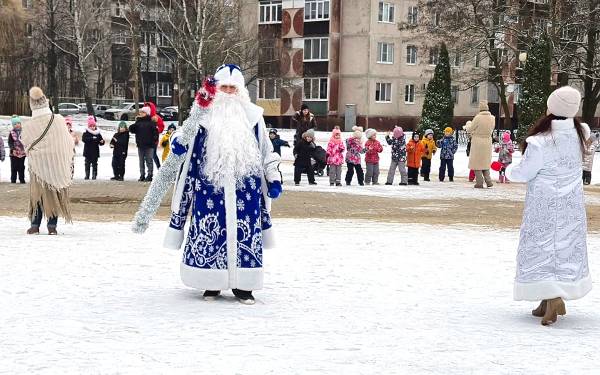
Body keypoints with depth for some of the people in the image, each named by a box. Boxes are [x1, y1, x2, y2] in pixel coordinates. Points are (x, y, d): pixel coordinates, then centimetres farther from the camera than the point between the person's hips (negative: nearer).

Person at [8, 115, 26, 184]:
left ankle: (22, 179, 16)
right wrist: (13, 149, -18)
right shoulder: (12, 133, -3)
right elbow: (10, 142, -6)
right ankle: (13, 180, 8)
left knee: (21, 167, 8)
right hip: (14, 153, -2)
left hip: (22, 153, 2)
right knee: (14, 167, 0)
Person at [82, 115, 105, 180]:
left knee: (94, 164, 3)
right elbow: (84, 139, -19)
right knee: (87, 164, 4)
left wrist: (102, 142, -16)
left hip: (95, 152, 1)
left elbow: (100, 141, 9)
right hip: (88, 151, -1)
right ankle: (87, 175, 9)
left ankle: (94, 175, 7)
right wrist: (92, 138, -27)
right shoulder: (86, 133, -1)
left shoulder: (98, 133, 6)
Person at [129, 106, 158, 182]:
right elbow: (131, 129, 4)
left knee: (149, 161, -2)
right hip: (140, 145, 5)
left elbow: (155, 131, -6)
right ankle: (142, 175, 16)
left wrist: (155, 139, -14)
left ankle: (149, 175, 3)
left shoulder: (151, 122, -4)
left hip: (149, 145, -5)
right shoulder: (138, 122, 8)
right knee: (141, 161, 10)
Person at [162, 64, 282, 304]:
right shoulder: (204, 113, 6)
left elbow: (266, 150, 12)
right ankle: (212, 284, 12)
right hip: (209, 185, 0)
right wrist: (177, 143, -12)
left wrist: (274, 178, 9)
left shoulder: (252, 115, 9)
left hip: (244, 185, 1)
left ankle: (243, 285, 9)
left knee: (244, 233, 1)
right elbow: (185, 137, 11)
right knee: (209, 232, 0)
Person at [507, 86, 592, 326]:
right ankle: (549, 301, 21)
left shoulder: (540, 143, -22)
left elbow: (524, 173, -12)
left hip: (544, 206, -6)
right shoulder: (579, 134, -6)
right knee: (567, 248, 14)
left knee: (542, 248, 1)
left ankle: (553, 299, -17)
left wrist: (509, 170, 8)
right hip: (572, 205, 6)